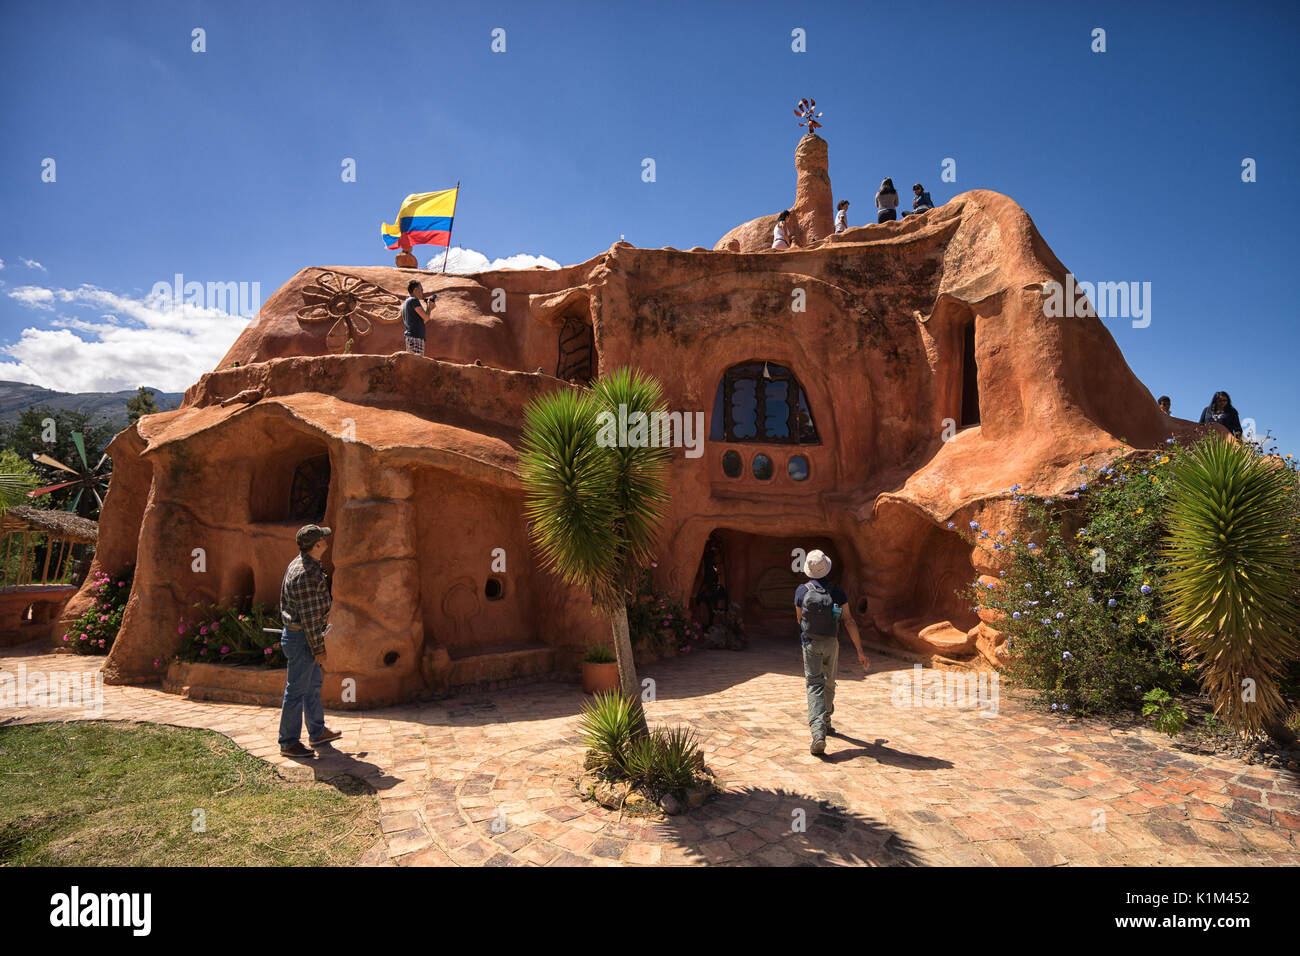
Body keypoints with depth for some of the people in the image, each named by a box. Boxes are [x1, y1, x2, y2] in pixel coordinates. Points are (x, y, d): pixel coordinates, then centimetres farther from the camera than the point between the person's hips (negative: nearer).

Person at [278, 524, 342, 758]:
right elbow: (309, 616, -24)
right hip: (301, 638, -11)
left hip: (298, 633, 11)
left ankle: (317, 732, 33)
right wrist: (318, 648, -18)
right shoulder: (306, 574, -26)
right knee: (296, 691, 2)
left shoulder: (300, 563, 7)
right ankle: (288, 743, 15)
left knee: (313, 685, 20)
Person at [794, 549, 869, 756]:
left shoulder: (802, 591, -9)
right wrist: (860, 651, -4)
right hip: (832, 643, 2)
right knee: (828, 684, 21)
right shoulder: (837, 591, -6)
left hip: (811, 644, -2)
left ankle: (818, 733, -21)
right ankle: (824, 722, 38)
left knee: (815, 686, -5)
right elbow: (849, 621, -8)